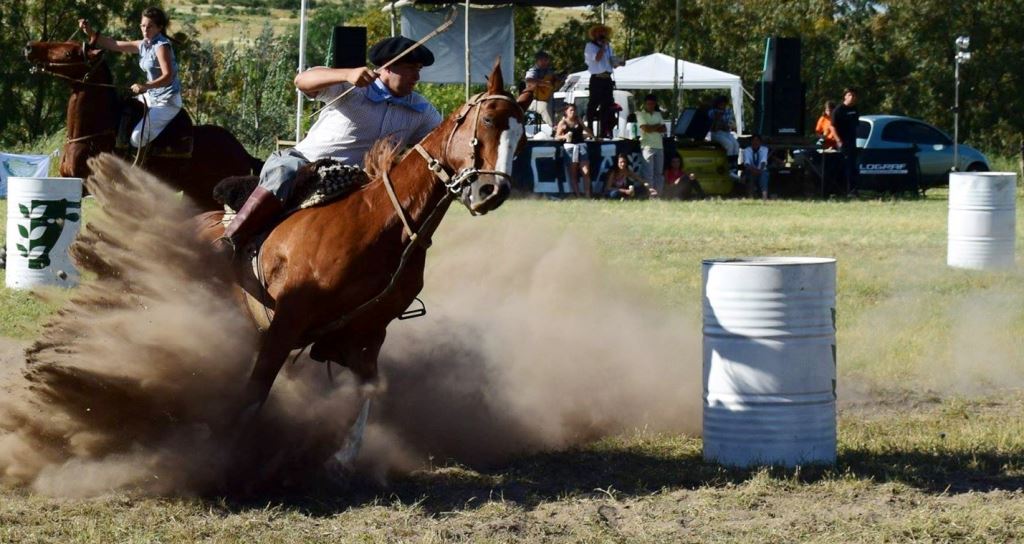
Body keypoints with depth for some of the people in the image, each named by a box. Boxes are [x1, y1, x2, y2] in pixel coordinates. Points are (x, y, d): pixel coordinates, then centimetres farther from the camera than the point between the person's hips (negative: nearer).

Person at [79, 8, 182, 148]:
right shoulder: (143, 45, 7)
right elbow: (114, 45, 9)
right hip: (151, 97, 9)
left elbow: (168, 76, -26)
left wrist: (145, 86, -38)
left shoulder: (162, 46, -17)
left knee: (137, 138, -22)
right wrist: (90, 33, 1)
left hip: (167, 102, -9)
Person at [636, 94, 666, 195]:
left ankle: (659, 193, 9)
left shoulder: (658, 114, 17)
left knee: (659, 173, 6)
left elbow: (663, 129, 9)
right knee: (648, 173, -9)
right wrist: (657, 126, 2)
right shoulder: (640, 114, -1)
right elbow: (646, 129, -13)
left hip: (659, 146, 6)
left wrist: (652, 128, -8)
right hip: (647, 146, -6)